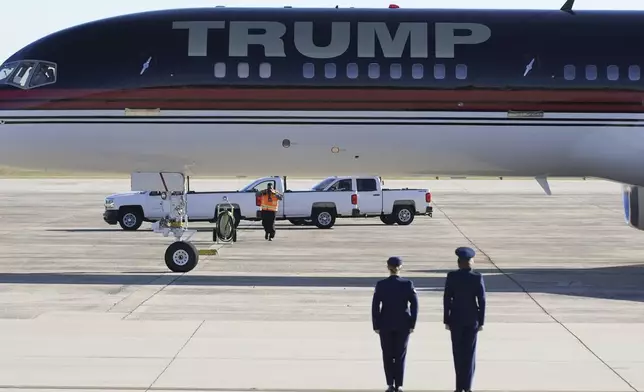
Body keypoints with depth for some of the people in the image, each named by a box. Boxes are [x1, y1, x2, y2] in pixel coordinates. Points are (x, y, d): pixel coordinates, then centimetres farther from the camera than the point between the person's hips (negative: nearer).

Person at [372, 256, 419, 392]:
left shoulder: (381, 284, -6)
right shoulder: (407, 284, -6)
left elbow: (375, 306, -6)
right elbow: (414, 304, -8)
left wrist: (376, 325, 1)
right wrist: (412, 324, -1)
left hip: (385, 325, 0)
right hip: (403, 324, 0)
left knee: (388, 355, 9)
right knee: (400, 355, 7)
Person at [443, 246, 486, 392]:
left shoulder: (451, 276, -8)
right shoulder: (477, 278, -9)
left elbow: (447, 299, -6)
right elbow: (481, 301, -8)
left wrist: (446, 320, 1)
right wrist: (481, 321, 0)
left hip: (456, 318, 0)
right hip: (472, 319, 0)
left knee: (458, 352, 9)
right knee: (469, 352, 5)